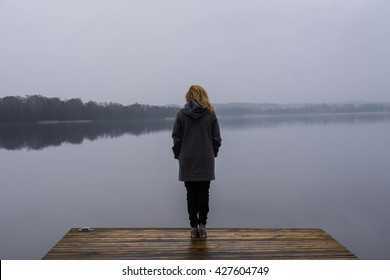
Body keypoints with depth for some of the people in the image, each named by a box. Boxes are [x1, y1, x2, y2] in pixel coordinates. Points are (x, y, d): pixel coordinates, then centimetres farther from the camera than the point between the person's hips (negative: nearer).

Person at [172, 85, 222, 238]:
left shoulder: (181, 114, -4)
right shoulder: (210, 113, -2)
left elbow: (177, 138, -2)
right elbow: (216, 138, 0)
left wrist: (178, 155, 10)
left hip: (187, 162, 0)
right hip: (206, 161, 0)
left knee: (191, 194, 7)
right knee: (204, 193, 8)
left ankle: (194, 227, 11)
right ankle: (202, 225, 6)